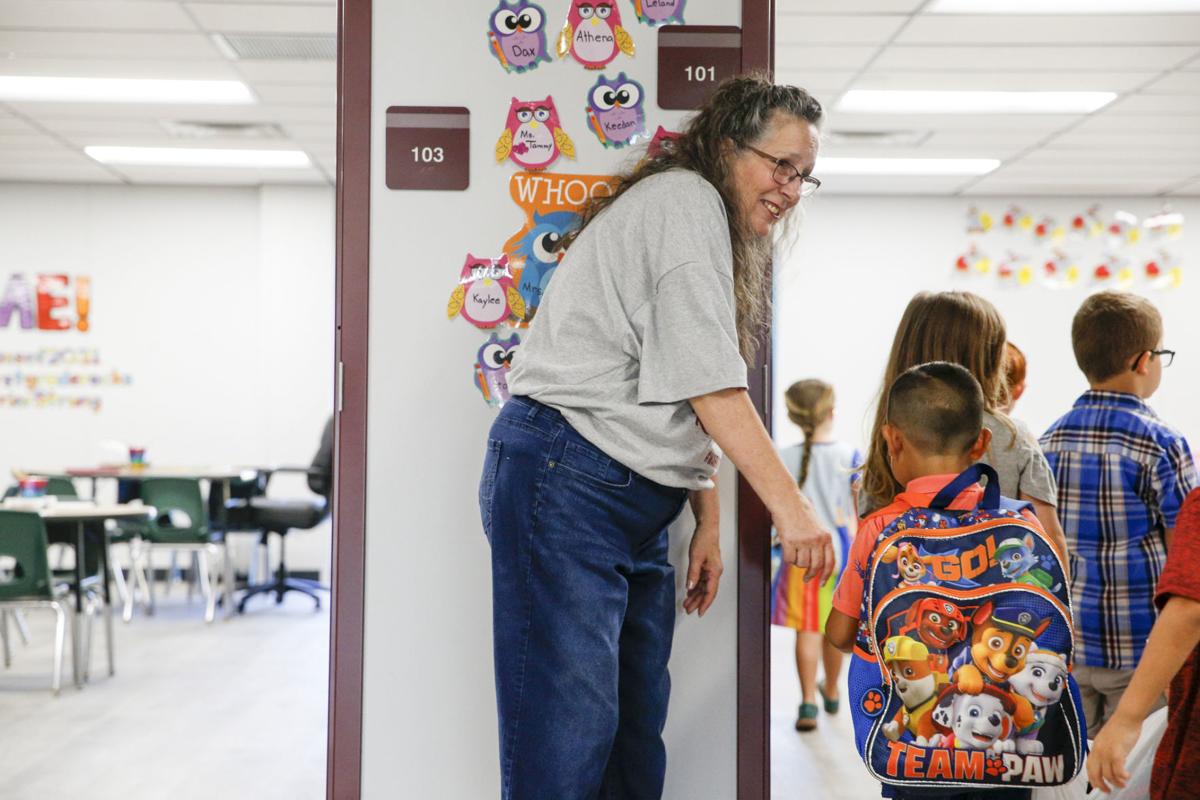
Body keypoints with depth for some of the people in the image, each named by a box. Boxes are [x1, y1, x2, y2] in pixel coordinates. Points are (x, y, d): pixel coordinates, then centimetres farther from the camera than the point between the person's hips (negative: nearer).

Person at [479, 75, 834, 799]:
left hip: (634, 501, 10)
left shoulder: (729, 240, 23)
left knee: (635, 739, 10)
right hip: (566, 478, -10)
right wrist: (789, 504, -14)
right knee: (568, 739, -11)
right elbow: (710, 385, -15)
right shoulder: (686, 199, -8)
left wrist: (710, 522, 14)